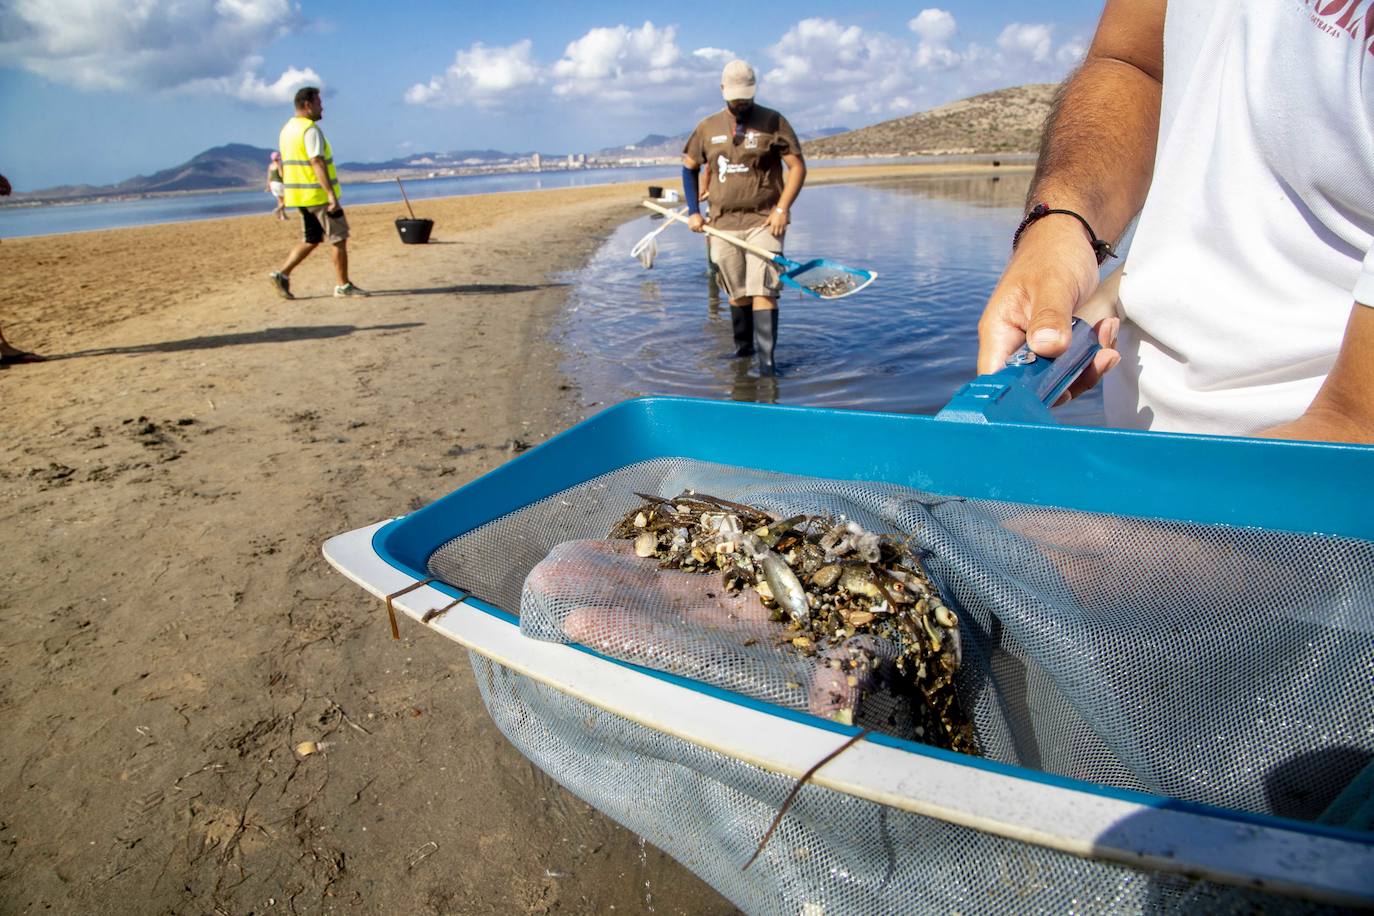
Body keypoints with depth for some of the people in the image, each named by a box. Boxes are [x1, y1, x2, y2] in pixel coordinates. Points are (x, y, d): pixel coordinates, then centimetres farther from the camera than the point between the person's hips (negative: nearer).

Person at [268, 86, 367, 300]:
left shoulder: (287, 130, 15)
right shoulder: (311, 129, -14)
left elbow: (285, 166, 19)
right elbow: (317, 163, -23)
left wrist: (289, 192, 24)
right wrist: (331, 195, -27)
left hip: (299, 194, 9)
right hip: (318, 194, -9)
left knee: (312, 239, 15)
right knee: (338, 238, 0)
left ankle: (282, 275, 6)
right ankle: (344, 286, 5)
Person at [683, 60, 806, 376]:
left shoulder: (773, 122, 0)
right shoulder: (707, 127, 9)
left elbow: (797, 166, -2)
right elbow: (689, 167, 20)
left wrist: (782, 209, -12)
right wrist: (693, 211, 12)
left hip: (763, 220, -3)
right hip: (722, 222, 3)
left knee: (762, 289, -12)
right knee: (737, 292, 11)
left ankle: (766, 360, -12)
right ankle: (742, 348, 28)